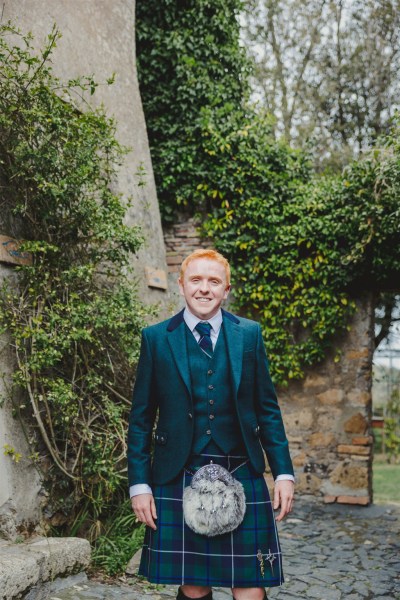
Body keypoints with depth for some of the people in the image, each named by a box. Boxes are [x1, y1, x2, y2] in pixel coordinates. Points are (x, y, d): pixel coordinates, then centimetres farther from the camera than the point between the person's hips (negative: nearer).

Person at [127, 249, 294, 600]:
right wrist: (139, 483, -1)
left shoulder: (249, 334, 6)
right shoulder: (156, 338, 2)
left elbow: (267, 409, 8)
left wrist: (284, 472, 2)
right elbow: (141, 418, 4)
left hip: (242, 479, 1)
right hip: (178, 479, -1)